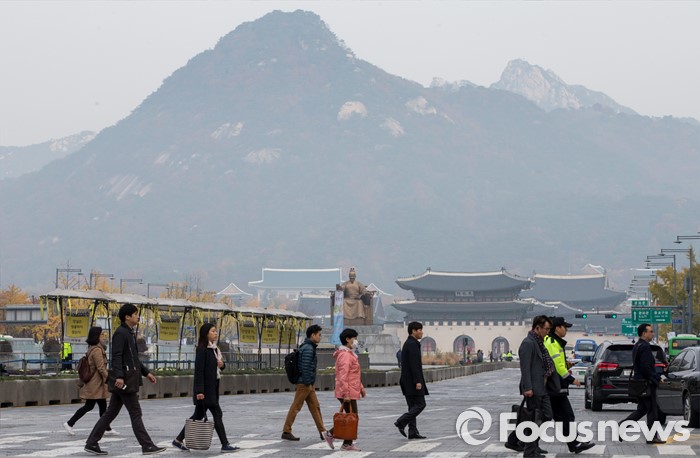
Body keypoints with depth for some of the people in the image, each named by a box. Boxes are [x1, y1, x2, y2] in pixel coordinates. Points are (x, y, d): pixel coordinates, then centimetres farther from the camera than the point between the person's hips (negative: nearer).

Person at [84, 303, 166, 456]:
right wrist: (119, 376, -32)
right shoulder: (120, 333, -12)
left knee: (111, 413, 10)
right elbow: (116, 357, -22)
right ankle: (147, 446, -2)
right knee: (135, 413, -6)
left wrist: (146, 373, 27)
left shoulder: (130, 333, 20)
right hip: (124, 380, -10)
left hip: (123, 381, 10)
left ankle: (92, 443, 11)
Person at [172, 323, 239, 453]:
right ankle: (225, 445, -6)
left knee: (199, 415, 12)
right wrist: (199, 390, -23)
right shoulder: (202, 349, -14)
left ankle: (179, 440, 19)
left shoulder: (214, 349, 13)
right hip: (205, 388, -9)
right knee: (217, 413, -8)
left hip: (213, 387, 9)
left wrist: (222, 364, 0)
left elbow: (217, 366, 25)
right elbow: (199, 370, -18)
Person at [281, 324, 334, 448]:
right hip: (304, 383, -10)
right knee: (295, 407, -4)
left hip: (308, 384, 10)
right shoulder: (308, 349, -16)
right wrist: (308, 383, -20)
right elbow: (305, 367, -23)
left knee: (315, 407, 9)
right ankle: (286, 432, 1)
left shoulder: (308, 347, 15)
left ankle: (322, 431, 11)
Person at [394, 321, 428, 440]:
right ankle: (401, 422, -12)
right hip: (412, 380, -10)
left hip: (407, 381, 10)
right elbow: (414, 364, -21)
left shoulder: (407, 344, 18)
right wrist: (417, 381, -24)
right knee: (420, 404, -7)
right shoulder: (413, 344, -14)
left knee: (413, 406, 8)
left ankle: (413, 432, 6)